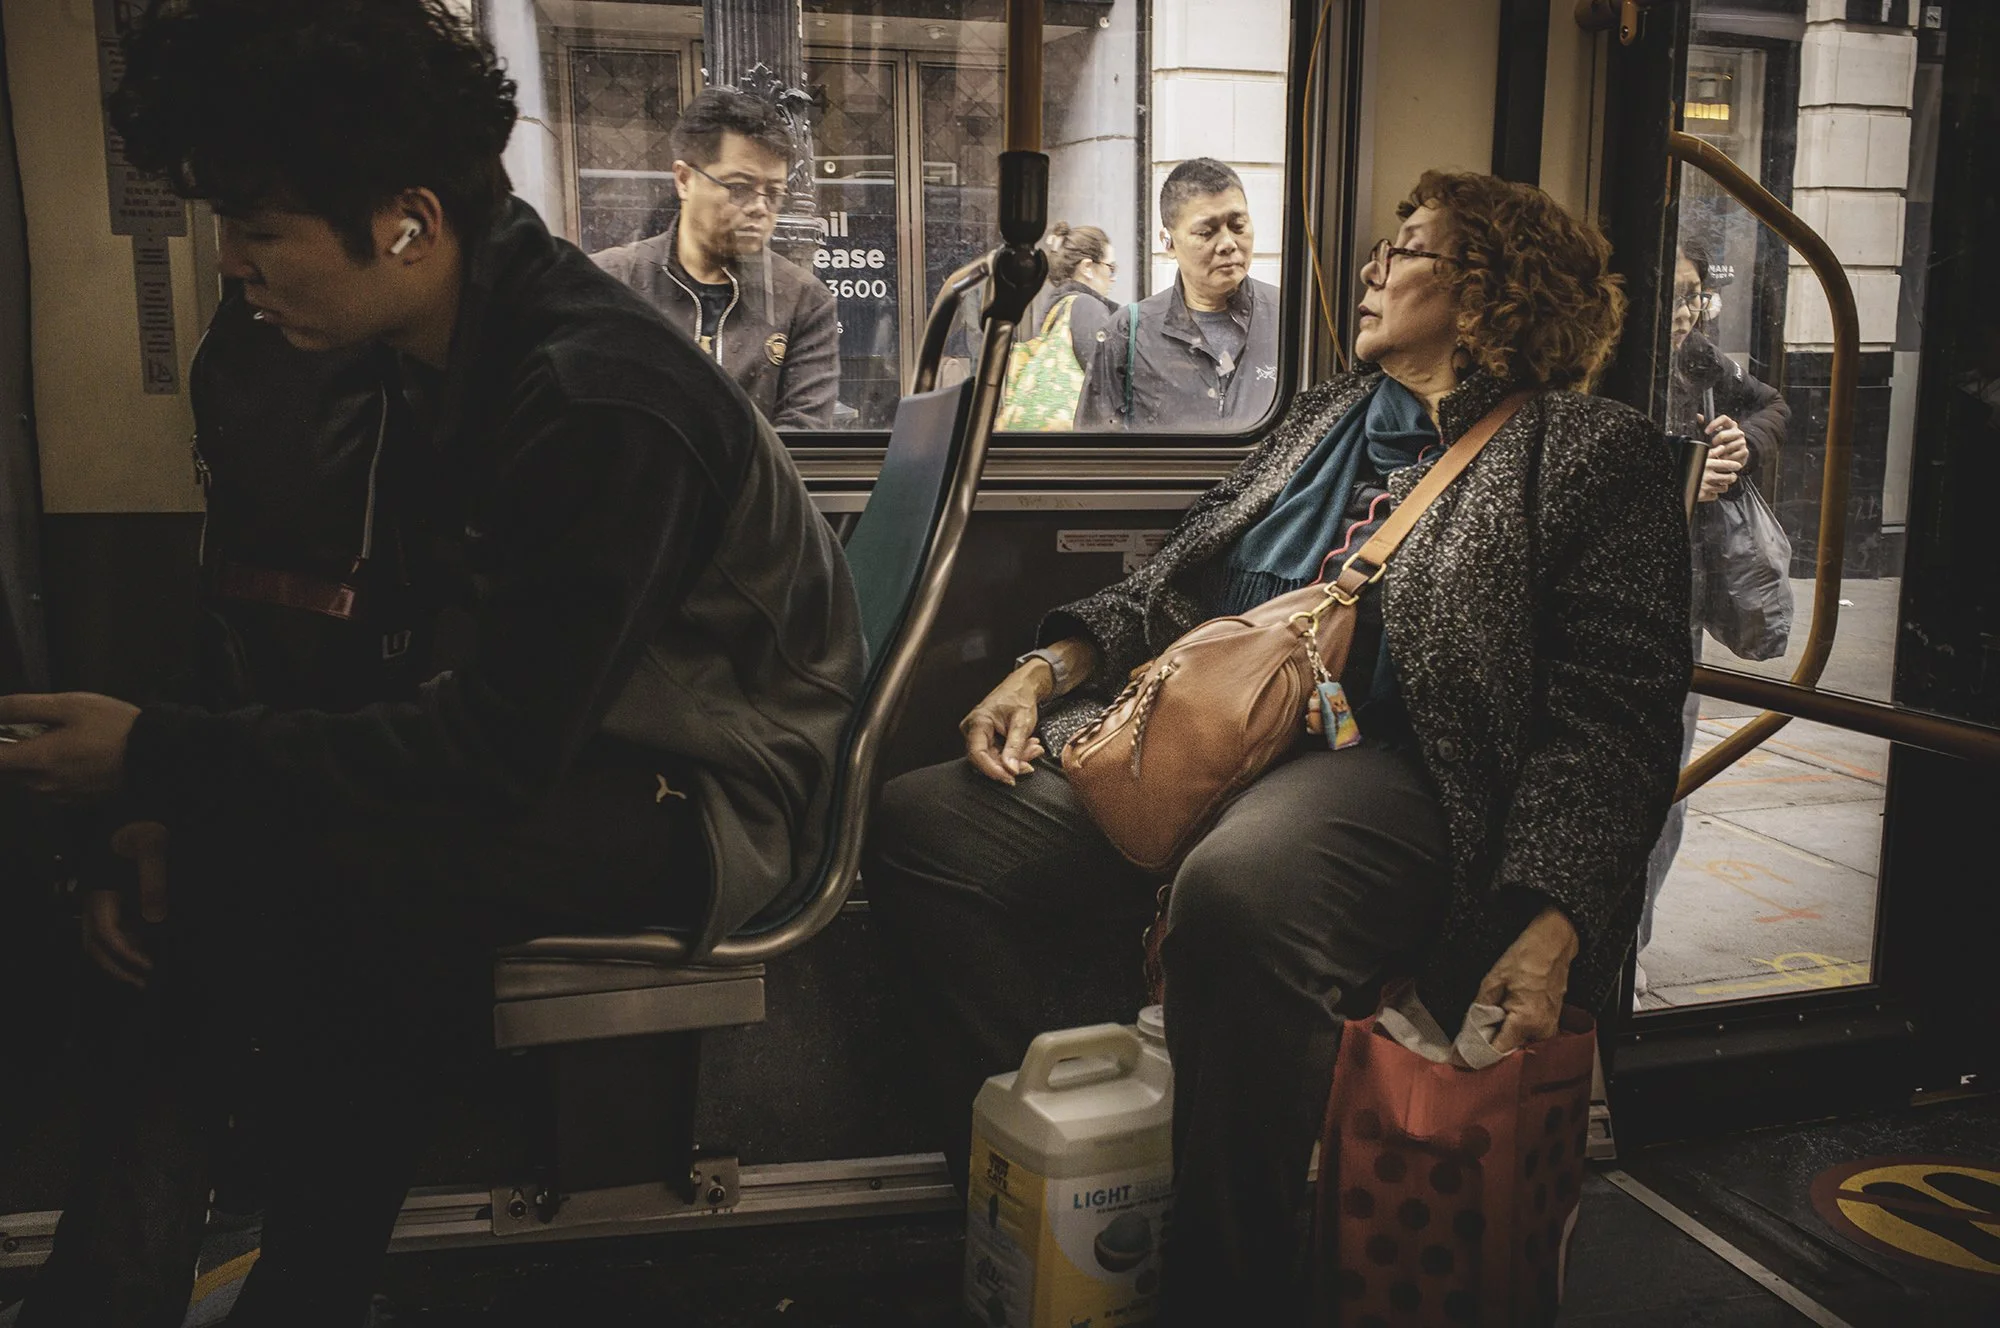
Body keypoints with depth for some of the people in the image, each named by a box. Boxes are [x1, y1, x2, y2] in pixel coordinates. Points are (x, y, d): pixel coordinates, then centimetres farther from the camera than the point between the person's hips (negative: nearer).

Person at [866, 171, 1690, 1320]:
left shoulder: (1597, 453, 6)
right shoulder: (1332, 415, 26)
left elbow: (1612, 723, -4)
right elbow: (1179, 584, 26)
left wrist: (1550, 928, -18)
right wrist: (1052, 667, 8)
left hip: (1386, 763, -6)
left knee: (1237, 892, -40)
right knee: (923, 826, -12)